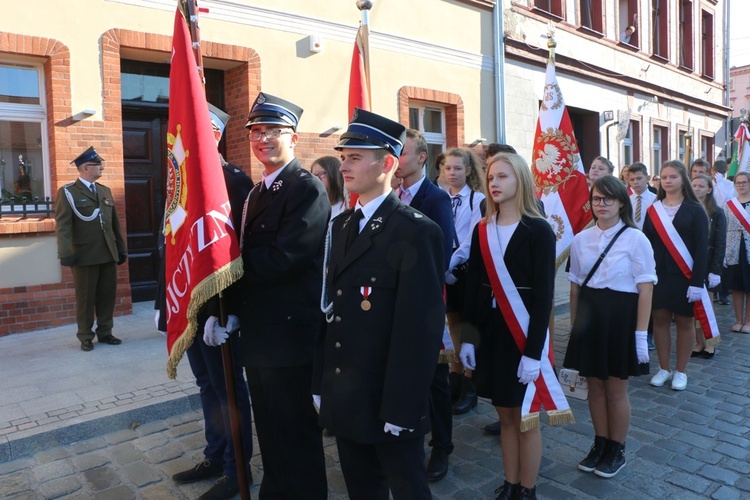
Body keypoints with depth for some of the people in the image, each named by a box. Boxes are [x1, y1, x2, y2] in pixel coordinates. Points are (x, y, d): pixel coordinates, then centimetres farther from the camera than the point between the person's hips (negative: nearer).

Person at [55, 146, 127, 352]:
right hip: (85, 256, -5)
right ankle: (85, 337, 16)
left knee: (107, 296, 9)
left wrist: (121, 248, 13)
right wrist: (66, 253, -18)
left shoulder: (105, 191, 16)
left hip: (109, 254, 5)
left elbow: (115, 223, 16)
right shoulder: (68, 192, -1)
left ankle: (105, 332, 21)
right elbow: (62, 225, -9)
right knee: (86, 298, 4)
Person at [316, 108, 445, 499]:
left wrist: (402, 408, -17)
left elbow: (420, 327, -18)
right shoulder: (341, 225, 8)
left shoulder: (416, 232, -15)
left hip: (388, 399, -6)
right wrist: (321, 381, 8)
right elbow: (331, 306, 8)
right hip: (343, 397, 7)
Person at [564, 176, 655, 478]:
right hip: (589, 317, 4)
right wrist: (575, 325, 8)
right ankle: (600, 444, 31)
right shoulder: (581, 239, 5)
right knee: (595, 385, 13)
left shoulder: (636, 239, -8)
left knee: (616, 388, 8)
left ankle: (617, 451, 28)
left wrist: (640, 333, -12)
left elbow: (645, 289, -9)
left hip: (621, 318, -4)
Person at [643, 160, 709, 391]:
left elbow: (702, 248, -7)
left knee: (684, 322, 7)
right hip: (658, 274, 3)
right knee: (660, 319, 6)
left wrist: (697, 282, -14)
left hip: (684, 275, -2)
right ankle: (664, 369, 20)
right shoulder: (653, 210, 6)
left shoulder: (695, 210, -3)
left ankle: (681, 372, 20)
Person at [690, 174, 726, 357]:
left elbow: (720, 244, -5)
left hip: (707, 264, -2)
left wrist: (715, 270, -12)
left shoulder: (717, 213, -1)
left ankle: (710, 343, 17)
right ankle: (699, 343, 15)